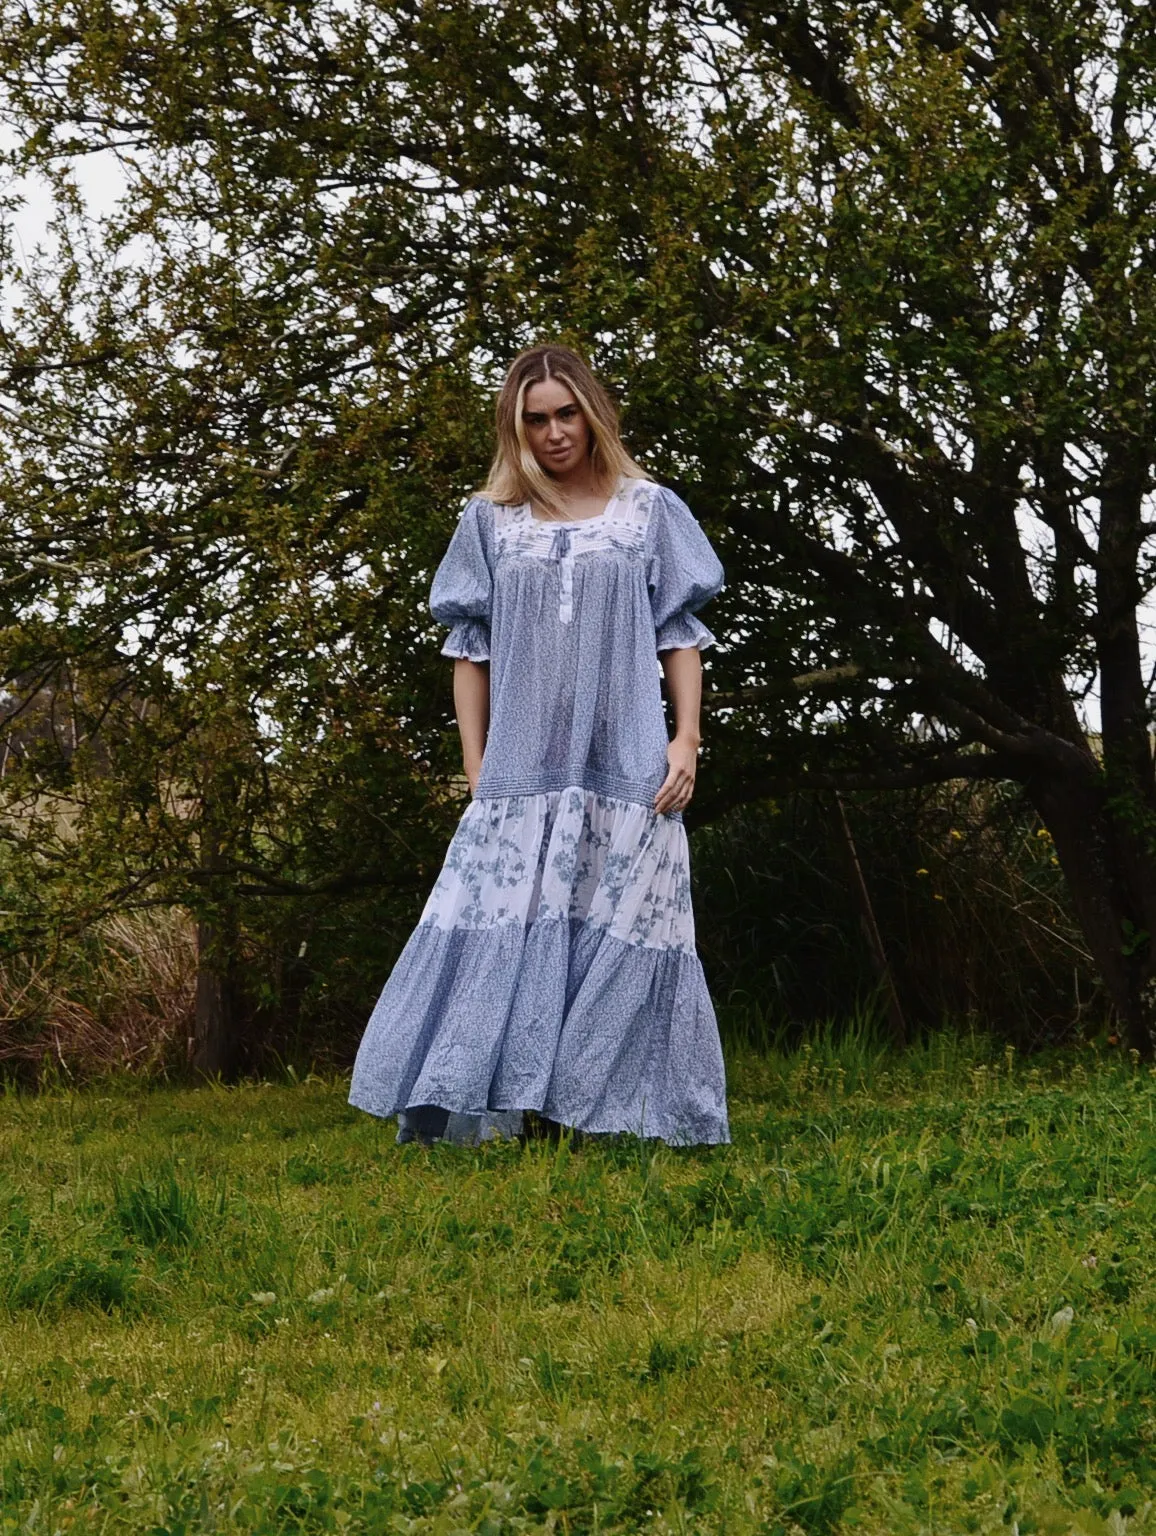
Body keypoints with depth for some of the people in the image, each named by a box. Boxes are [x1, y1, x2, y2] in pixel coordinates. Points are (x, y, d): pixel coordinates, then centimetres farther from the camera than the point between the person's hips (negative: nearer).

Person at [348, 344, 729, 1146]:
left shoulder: (650, 510, 9)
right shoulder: (490, 521, 10)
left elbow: (680, 634, 9)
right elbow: (471, 650, 11)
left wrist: (687, 738, -1)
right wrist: (475, 768, 5)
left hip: (626, 768, 0)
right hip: (522, 773, 0)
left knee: (621, 935, -3)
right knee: (502, 930, -7)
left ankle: (617, 1121, 0)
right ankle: (469, 1121, -8)